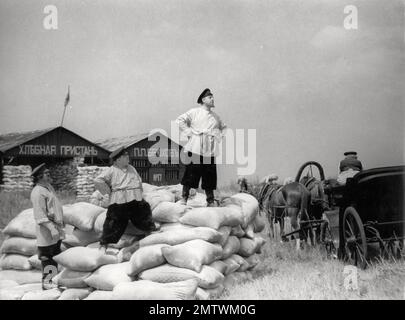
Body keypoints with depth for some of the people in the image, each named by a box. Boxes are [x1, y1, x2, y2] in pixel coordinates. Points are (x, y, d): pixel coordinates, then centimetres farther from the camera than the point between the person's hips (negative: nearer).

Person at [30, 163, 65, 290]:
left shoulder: (49, 187, 14)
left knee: (56, 255, 18)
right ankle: (47, 282, 7)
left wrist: (61, 222, 27)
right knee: (47, 257, -2)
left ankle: (54, 279, 29)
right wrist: (52, 228, -27)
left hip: (56, 228, 10)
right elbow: (40, 215, -23)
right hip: (47, 231, -10)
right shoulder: (38, 192, -18)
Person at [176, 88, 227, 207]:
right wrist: (189, 132, -6)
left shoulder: (215, 116, 19)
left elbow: (223, 127, 33)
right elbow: (180, 120, -1)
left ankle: (210, 201, 12)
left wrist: (218, 136, 16)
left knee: (209, 176, 5)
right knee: (191, 174, -6)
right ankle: (184, 198, 3)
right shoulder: (194, 112, 3)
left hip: (210, 151, 4)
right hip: (195, 149, -4)